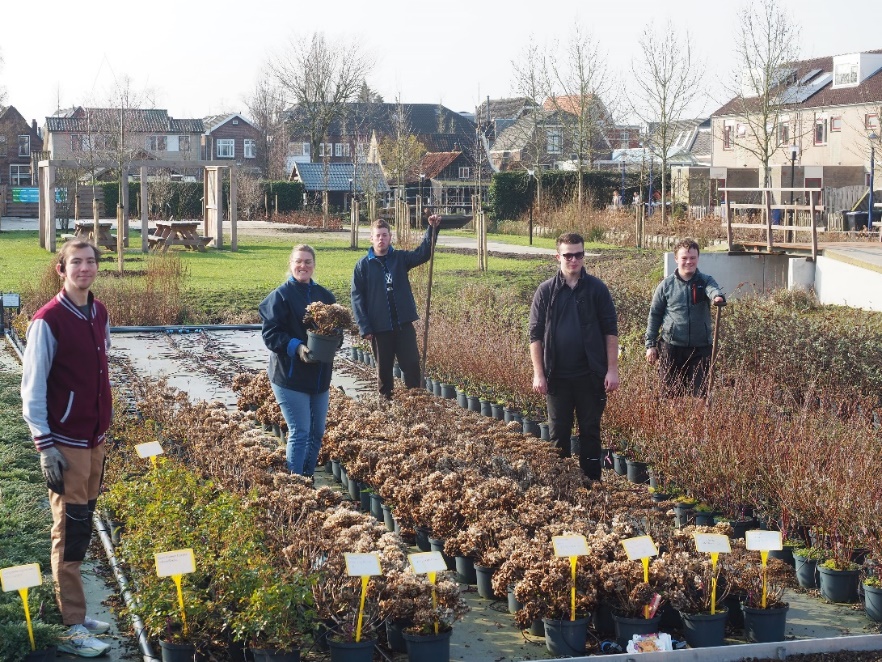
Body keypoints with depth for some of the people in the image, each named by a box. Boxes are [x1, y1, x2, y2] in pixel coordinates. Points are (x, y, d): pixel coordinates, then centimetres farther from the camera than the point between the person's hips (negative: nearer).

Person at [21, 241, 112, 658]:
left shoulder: (100, 314, 6)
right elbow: (32, 387, -13)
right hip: (66, 442, -7)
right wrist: (44, 445, -17)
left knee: (83, 525, 13)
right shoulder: (48, 321, -14)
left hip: (95, 436, 7)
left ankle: (74, 612, 23)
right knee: (71, 531, -4)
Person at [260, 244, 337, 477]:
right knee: (300, 431, -7)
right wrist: (296, 347, -24)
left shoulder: (324, 296, 9)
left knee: (317, 432, 11)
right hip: (290, 376, -6)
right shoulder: (280, 296, -7)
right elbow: (271, 333, -11)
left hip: (320, 375, 6)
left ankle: (308, 479, 25)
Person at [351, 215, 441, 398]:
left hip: (404, 324, 2)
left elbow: (423, 253, -7)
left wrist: (432, 229, -22)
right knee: (384, 369, 9)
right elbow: (357, 298, -4)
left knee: (412, 364, -1)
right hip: (379, 328, -1)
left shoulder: (400, 258, 6)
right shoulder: (363, 265, -2)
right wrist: (364, 328, -12)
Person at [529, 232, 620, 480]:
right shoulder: (546, 291, 1)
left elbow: (610, 331, 0)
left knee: (590, 432, 7)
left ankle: (592, 481, 15)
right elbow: (535, 334, 1)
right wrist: (538, 374, -5)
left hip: (591, 375, -1)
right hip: (557, 376, 1)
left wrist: (612, 369, -5)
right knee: (558, 434, 8)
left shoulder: (597, 289, 0)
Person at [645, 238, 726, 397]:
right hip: (672, 348, 0)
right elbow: (654, 315, 8)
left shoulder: (705, 281, 1)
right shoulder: (666, 285, 2)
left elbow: (713, 289, -23)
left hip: (701, 348, 0)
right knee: (671, 395, 5)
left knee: (700, 394, 2)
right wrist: (650, 344, 4)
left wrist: (718, 296, -47)